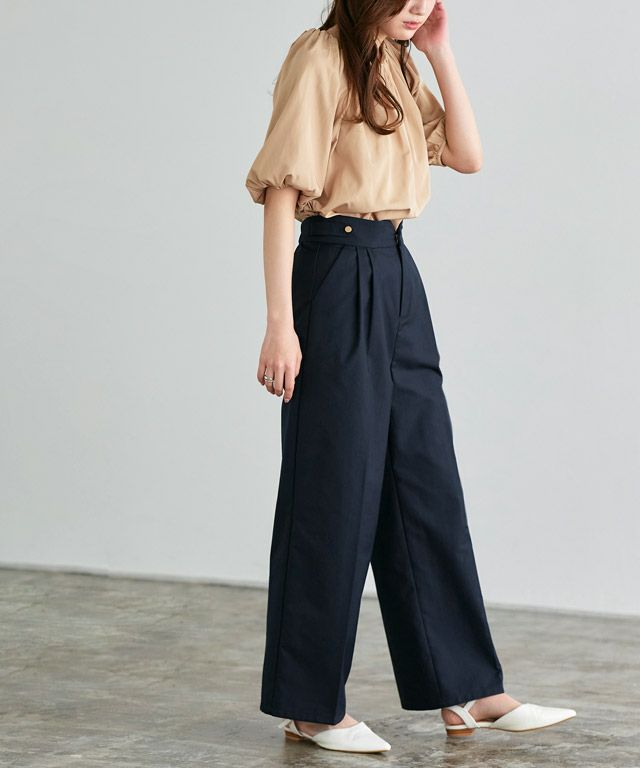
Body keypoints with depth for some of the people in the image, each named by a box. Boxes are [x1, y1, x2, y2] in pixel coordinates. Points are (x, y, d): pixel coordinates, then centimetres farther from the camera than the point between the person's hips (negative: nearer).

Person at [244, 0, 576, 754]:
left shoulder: (398, 65, 14)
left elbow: (469, 155, 10)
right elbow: (280, 191, -15)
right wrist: (280, 323, -19)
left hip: (398, 278, 8)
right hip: (337, 277, -8)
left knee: (428, 485, 9)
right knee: (335, 492, -2)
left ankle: (466, 693, 16)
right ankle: (308, 706, 10)